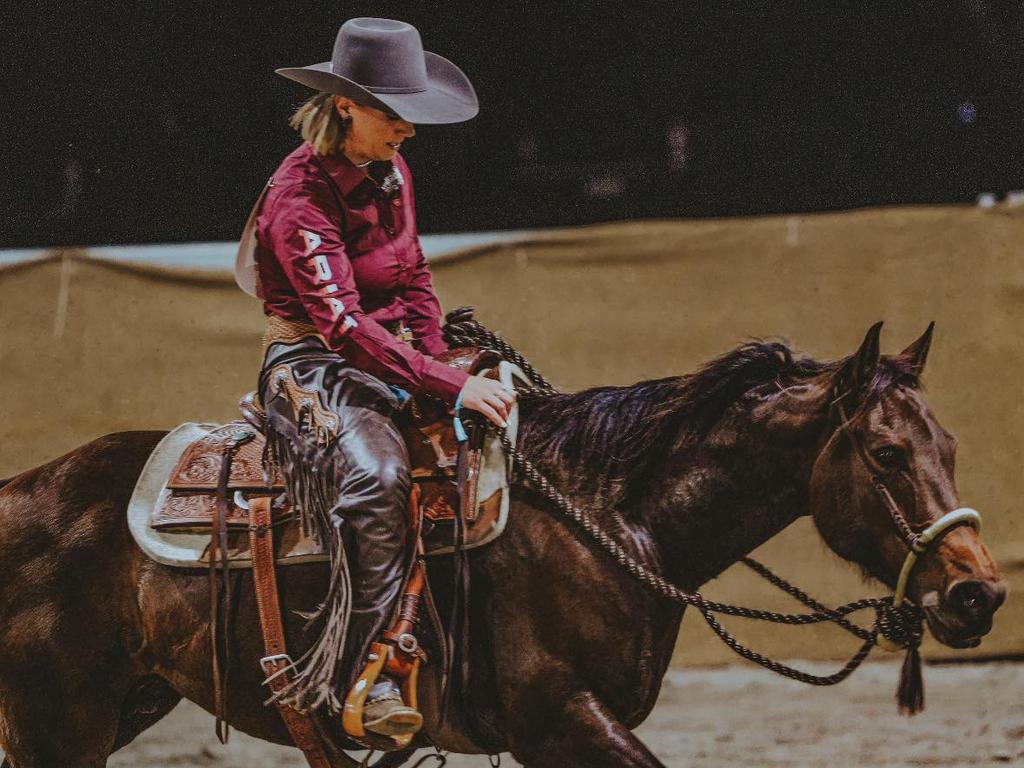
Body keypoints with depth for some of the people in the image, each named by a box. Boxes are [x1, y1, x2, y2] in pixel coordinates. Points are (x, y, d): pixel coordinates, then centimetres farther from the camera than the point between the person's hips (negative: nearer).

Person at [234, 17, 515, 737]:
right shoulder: (300, 195, -18)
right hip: (312, 368, -9)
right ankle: (358, 679, -35)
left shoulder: (392, 172, 8)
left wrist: (439, 363, -3)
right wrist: (447, 384, -31)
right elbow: (343, 324, -26)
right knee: (376, 474, -36)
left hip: (392, 358, 9)